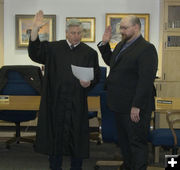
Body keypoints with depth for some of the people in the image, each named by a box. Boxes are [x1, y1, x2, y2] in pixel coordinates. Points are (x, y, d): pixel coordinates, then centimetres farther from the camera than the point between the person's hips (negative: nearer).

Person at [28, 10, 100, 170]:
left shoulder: (90, 53, 5)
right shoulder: (53, 48, 6)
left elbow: (96, 76, 7)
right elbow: (35, 53, -7)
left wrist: (88, 83, -16)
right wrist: (35, 29, -18)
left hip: (77, 102, 0)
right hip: (56, 100, 0)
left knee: (77, 135, 5)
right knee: (55, 134, 6)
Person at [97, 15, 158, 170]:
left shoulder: (146, 49, -17)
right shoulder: (121, 45, 12)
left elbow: (146, 80, -22)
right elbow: (110, 61, 30)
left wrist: (137, 106, -25)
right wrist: (104, 44, 14)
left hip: (135, 107, -9)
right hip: (120, 105, 9)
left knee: (137, 142, 2)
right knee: (123, 139, 21)